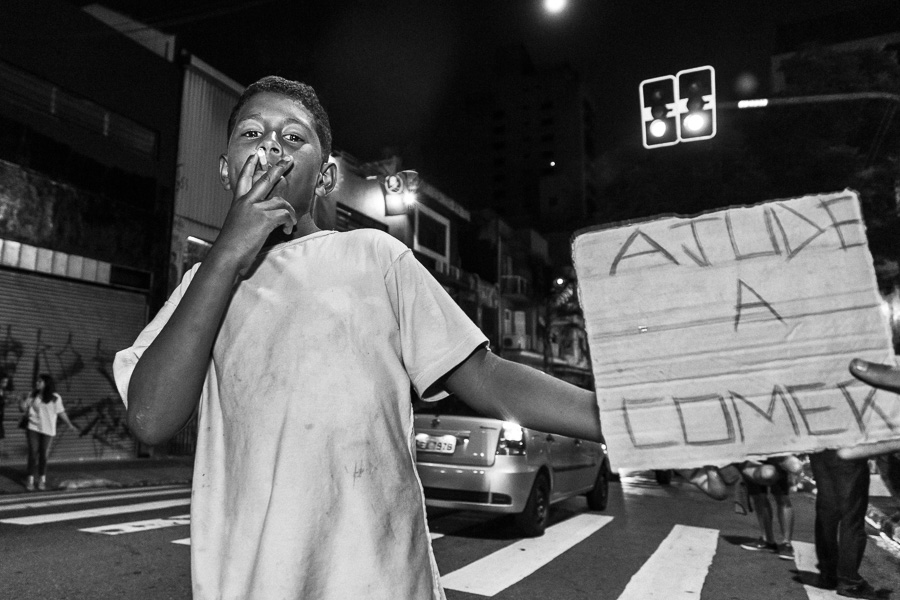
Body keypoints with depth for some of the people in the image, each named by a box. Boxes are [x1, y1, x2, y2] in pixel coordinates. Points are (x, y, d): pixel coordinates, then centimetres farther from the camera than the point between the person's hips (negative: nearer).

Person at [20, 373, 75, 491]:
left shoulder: (55, 397, -4)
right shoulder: (32, 395, 3)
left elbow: (61, 412, 1)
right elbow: (25, 409, 7)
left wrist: (69, 424, -7)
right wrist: (22, 405, -15)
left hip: (47, 430, -1)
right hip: (33, 428, 1)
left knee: (43, 454, 4)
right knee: (33, 453, -3)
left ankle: (42, 479, 15)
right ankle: (30, 480, 3)